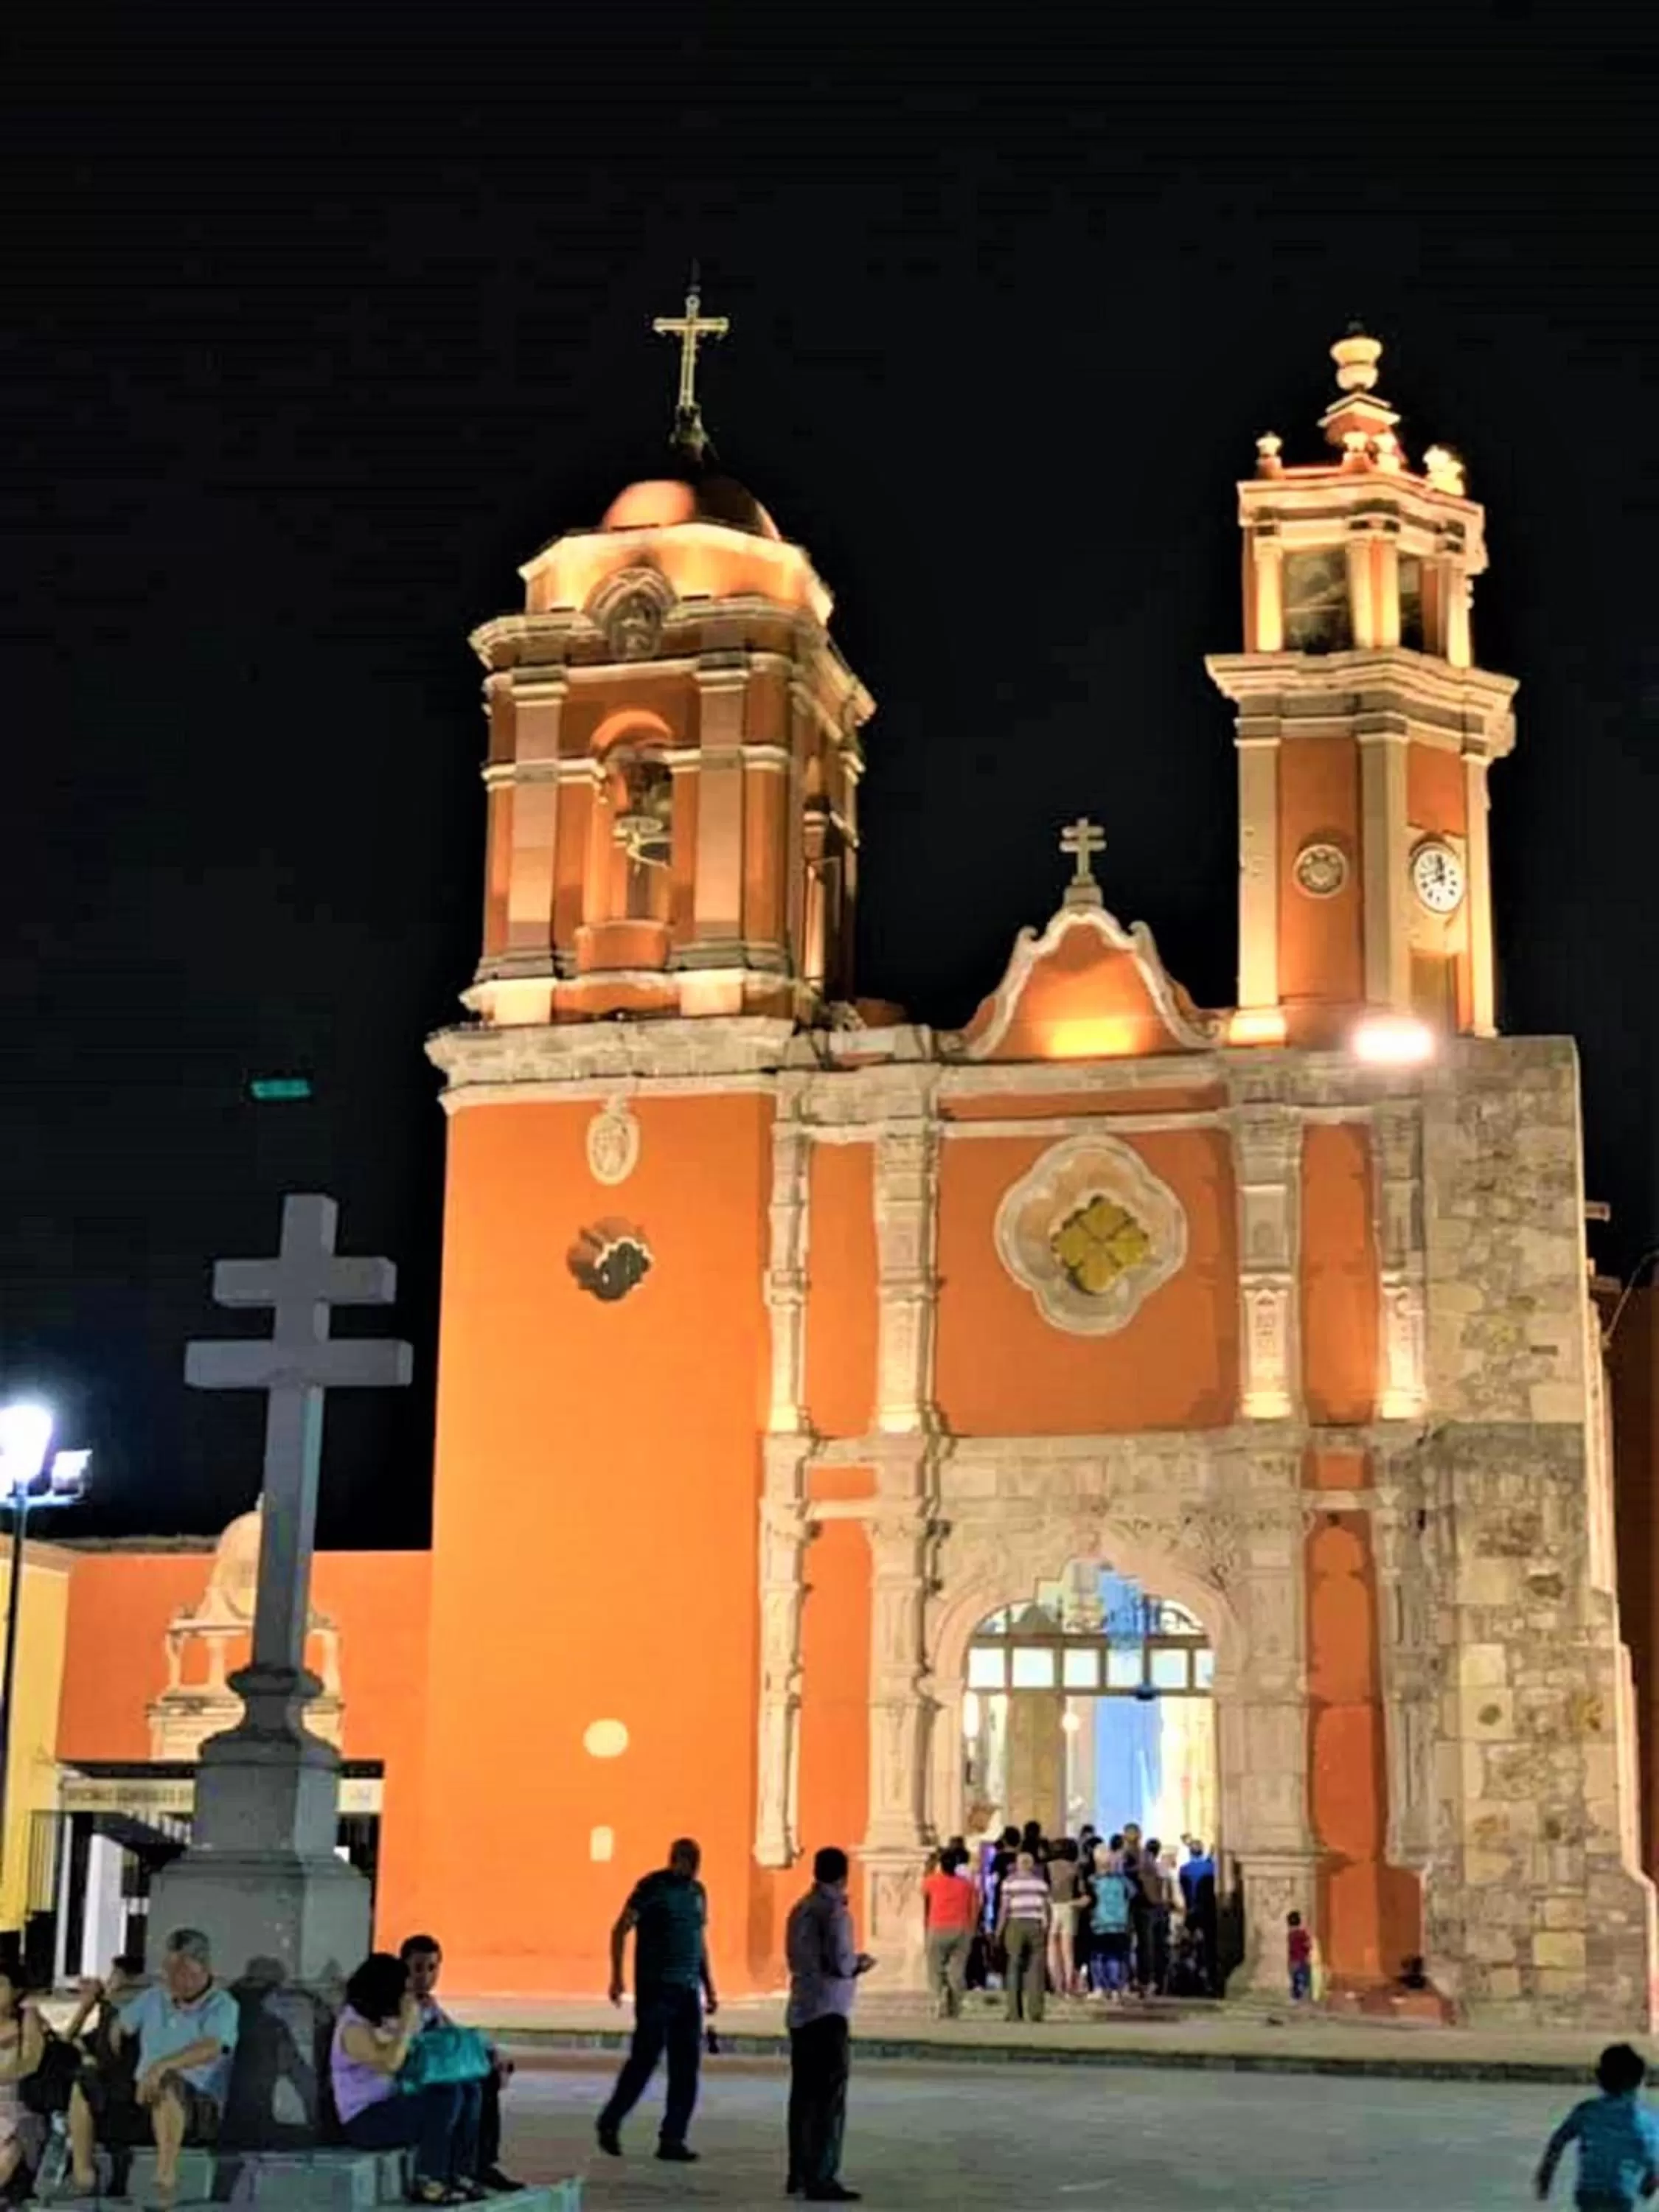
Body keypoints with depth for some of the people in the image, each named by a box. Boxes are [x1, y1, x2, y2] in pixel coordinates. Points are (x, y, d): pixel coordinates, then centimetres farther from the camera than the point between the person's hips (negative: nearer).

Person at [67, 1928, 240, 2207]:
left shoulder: (222, 2006, -7)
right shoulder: (154, 1998, 13)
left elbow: (211, 2048, -27)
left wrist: (162, 2065, -41)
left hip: (199, 2111, -6)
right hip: (142, 2101, 6)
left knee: (168, 2081, -39)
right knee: (86, 2079, -18)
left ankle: (166, 2178, -38)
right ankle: (82, 2180, -22)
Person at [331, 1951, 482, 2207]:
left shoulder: (385, 2019, 13)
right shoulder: (354, 2027, -16)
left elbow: (410, 2060, 19)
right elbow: (390, 2064, -29)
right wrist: (408, 2022, -21)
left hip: (394, 2105, 9)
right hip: (366, 2120, -9)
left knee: (469, 2090, -5)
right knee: (445, 2098, -27)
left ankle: (459, 2174, -7)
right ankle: (427, 2183, -21)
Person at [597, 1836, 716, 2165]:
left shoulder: (697, 1892, 14)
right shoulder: (652, 1888, -6)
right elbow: (620, 1930, -8)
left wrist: (709, 1988, 18)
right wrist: (616, 1975, -18)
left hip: (688, 1990, 6)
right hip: (655, 1989, -6)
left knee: (687, 2067, 2)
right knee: (644, 2058, -5)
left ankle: (672, 2140, 6)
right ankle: (609, 2123, 14)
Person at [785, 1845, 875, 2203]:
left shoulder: (801, 1908, 13)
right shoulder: (834, 1910, -12)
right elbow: (839, 1964, -18)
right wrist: (860, 1963, 3)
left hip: (800, 2012, 9)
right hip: (828, 2013, -9)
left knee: (804, 2095, 13)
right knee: (829, 2098, -7)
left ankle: (799, 2174, 18)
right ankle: (821, 2179, -9)